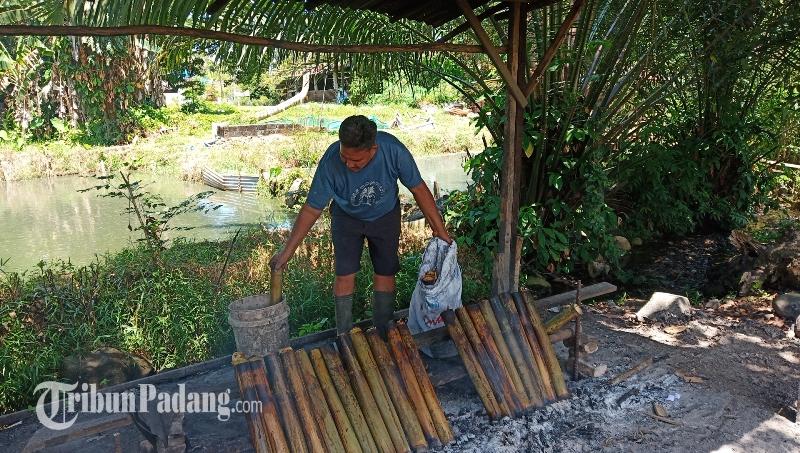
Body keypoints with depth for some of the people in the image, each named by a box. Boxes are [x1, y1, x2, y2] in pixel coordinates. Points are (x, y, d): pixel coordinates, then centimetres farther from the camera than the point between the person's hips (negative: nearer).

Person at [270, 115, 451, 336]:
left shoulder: (393, 150, -34)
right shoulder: (331, 162, -34)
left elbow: (418, 189, -20)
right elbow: (311, 209, -24)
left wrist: (440, 230, -17)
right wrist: (287, 251, -23)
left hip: (385, 216, 1)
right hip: (346, 217, 0)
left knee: (385, 275, 3)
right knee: (345, 275, -4)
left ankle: (383, 334, 21)